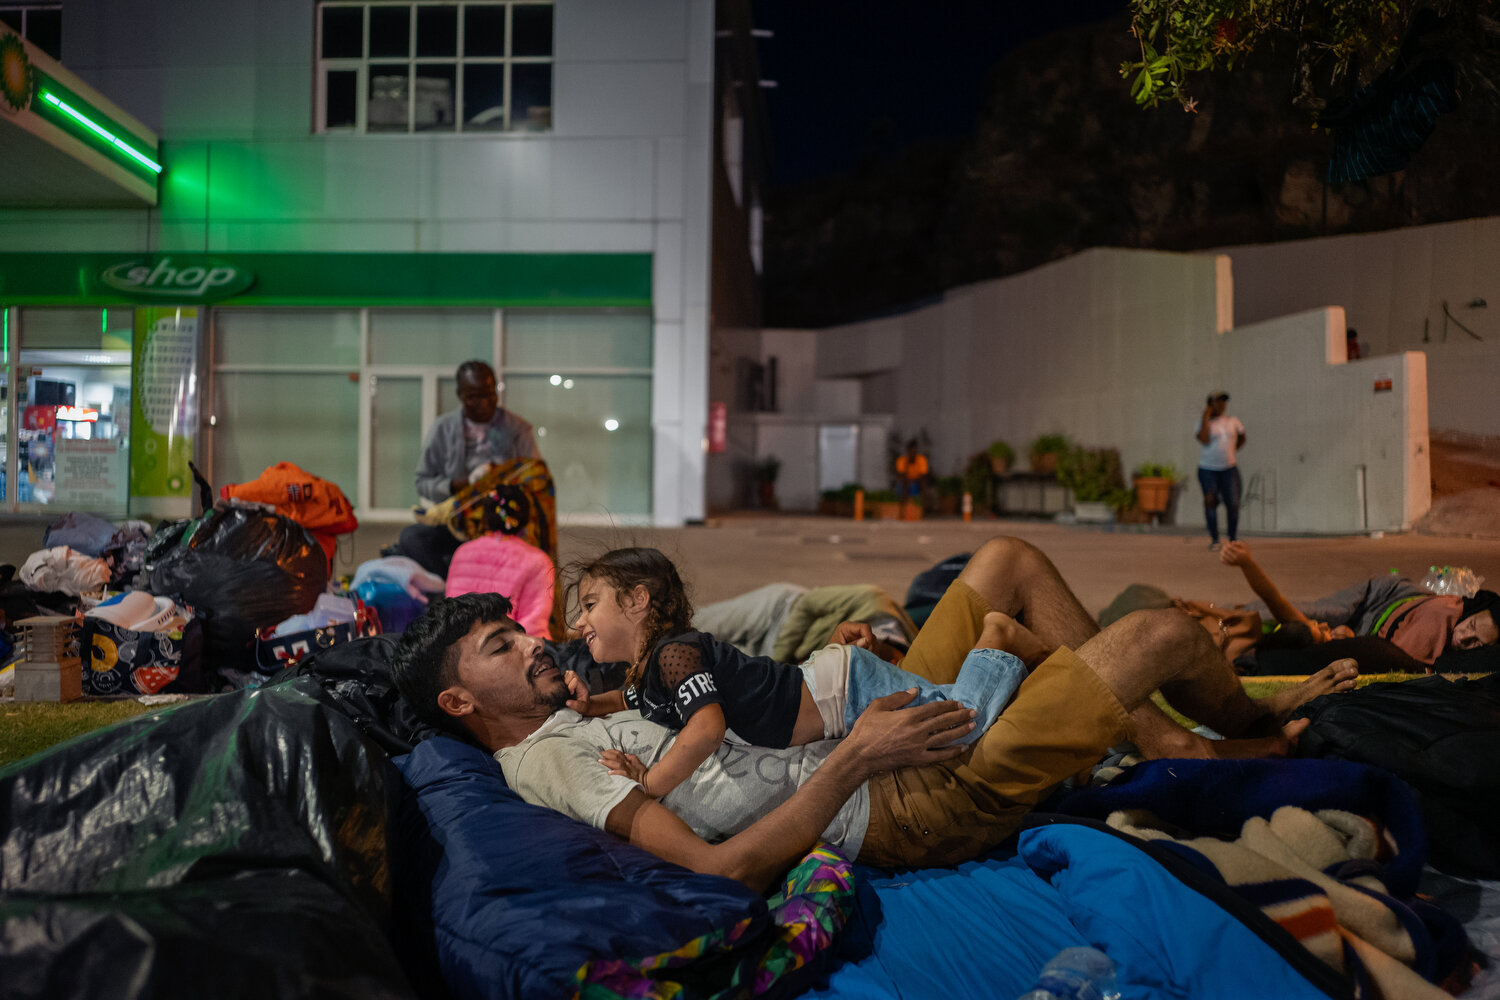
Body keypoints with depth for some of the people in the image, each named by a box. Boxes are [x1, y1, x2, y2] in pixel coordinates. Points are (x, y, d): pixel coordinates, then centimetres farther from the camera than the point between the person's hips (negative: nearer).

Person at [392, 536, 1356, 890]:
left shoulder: (581, 721, 17)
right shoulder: (546, 760, -14)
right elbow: (723, 865, -26)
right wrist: (852, 759, -29)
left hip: (871, 752, 10)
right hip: (906, 810, -10)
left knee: (1011, 558, 16)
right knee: (1162, 634, -10)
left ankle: (1173, 743, 21)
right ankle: (1254, 727, 26)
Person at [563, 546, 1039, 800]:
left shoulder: (673, 653, -23)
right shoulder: (640, 670, 6)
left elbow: (707, 727, -37)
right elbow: (633, 700, 28)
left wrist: (649, 784, -29)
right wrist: (591, 705, 7)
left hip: (847, 688, -9)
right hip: (820, 679, 9)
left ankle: (999, 636, 12)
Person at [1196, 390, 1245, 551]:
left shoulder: (1233, 421, 8)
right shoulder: (1204, 422, -1)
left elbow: (1241, 439, 24)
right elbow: (1204, 440, -19)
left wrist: (1230, 451, 11)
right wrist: (1206, 417, -14)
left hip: (1229, 468, 2)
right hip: (1208, 469, -2)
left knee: (1233, 503, -5)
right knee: (1210, 501, -5)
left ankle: (1233, 539, 10)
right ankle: (1214, 539, 5)